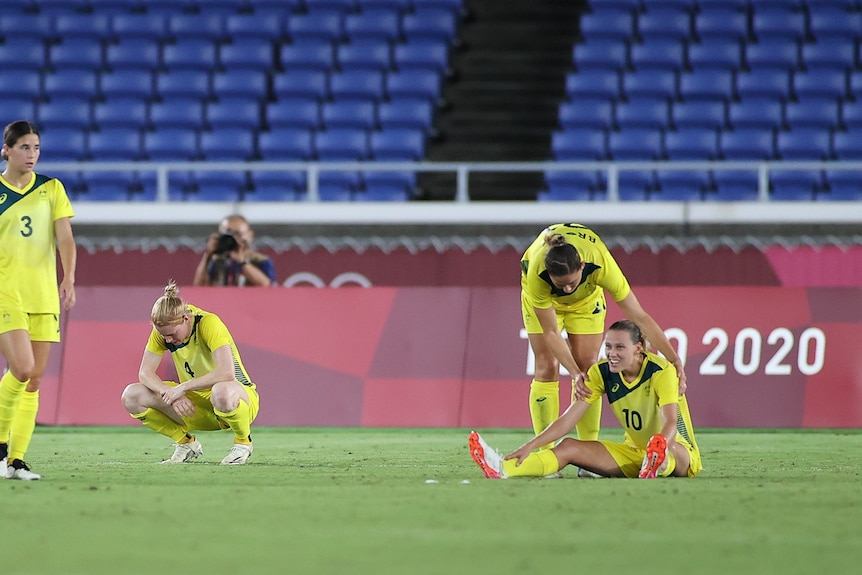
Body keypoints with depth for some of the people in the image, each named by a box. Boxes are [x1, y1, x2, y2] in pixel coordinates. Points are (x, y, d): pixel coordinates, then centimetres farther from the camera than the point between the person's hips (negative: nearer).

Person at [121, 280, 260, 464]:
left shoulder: (209, 324, -25)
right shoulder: (164, 329, -9)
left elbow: (227, 373, -37)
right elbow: (145, 373, -6)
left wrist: (182, 388, -33)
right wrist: (172, 395, -25)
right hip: (195, 405, 6)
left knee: (222, 392, -44)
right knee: (132, 396, -12)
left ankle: (243, 441, -11)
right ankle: (186, 442, 7)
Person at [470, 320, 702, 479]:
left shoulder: (661, 372, -20)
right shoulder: (601, 373, -5)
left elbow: (671, 422, -32)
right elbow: (569, 419, -8)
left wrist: (660, 452, -54)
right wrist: (529, 446, -20)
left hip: (679, 451, -5)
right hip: (634, 451, 5)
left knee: (667, 448, -43)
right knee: (569, 447, -14)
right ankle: (502, 469, -34)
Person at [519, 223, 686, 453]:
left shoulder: (600, 263, -42)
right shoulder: (536, 274, -43)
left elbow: (639, 317, -35)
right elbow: (551, 333, -30)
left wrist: (674, 360, -39)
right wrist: (574, 372, -40)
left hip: (586, 296, 1)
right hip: (542, 296, -1)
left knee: (587, 368, -7)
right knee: (547, 369, -10)